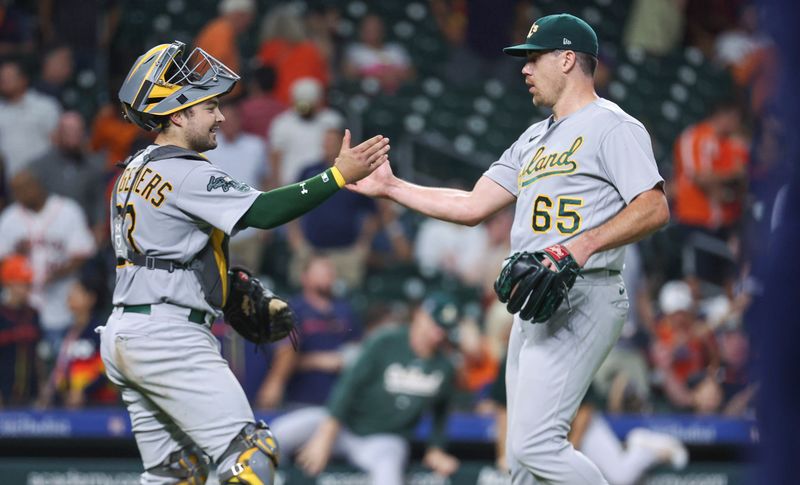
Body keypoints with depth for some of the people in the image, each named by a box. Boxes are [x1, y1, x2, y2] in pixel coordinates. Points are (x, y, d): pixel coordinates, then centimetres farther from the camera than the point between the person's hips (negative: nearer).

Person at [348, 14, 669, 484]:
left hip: (583, 299, -9)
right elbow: (473, 206, 22)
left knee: (534, 443, -20)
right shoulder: (533, 140, 24)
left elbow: (654, 208, -15)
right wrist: (391, 187, 19)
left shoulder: (612, 127, -4)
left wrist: (583, 246, -26)